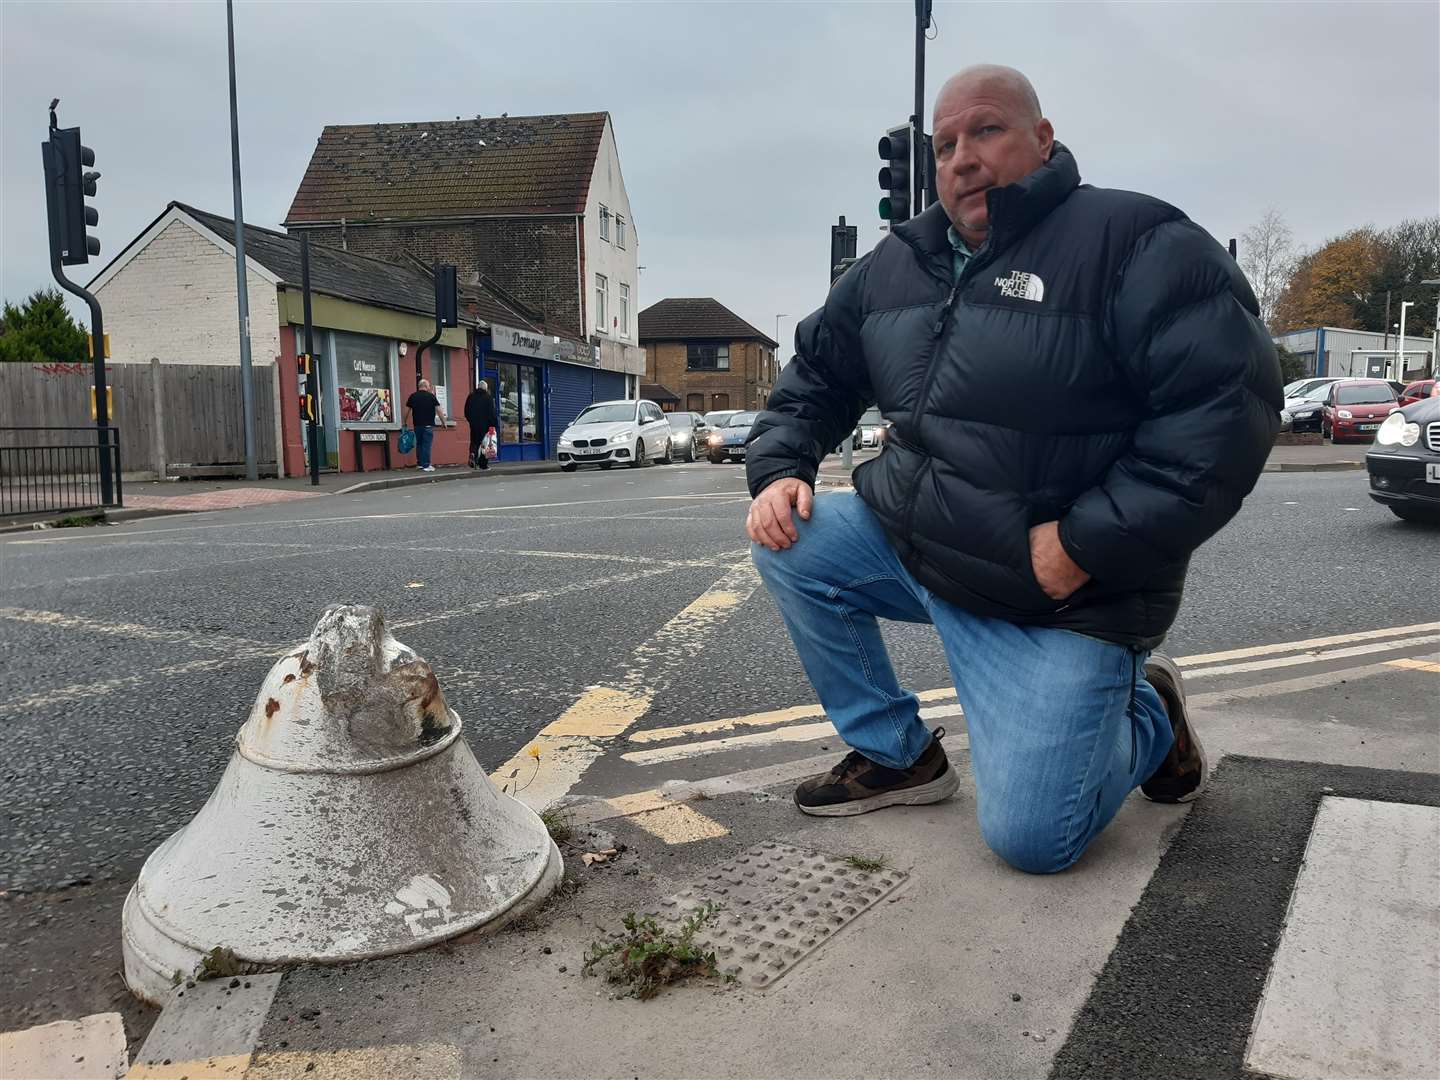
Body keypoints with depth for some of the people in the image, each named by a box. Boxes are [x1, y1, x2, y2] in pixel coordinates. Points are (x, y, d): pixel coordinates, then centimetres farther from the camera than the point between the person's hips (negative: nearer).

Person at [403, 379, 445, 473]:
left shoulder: (412, 396, 6)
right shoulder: (431, 396, -5)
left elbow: (407, 411, 8)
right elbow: (438, 410, -6)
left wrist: (405, 422, 19)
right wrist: (443, 422, 2)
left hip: (417, 425, 4)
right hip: (428, 425, -4)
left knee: (419, 444, 15)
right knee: (427, 445, -2)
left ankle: (419, 464, 19)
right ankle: (426, 465, -3)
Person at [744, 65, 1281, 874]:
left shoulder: (1134, 241, -13)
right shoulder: (896, 264, 7)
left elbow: (1228, 405, -21)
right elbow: (816, 376, 18)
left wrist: (1087, 544, -25)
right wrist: (780, 470, -1)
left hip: (1057, 599, -6)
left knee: (1031, 837, -13)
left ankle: (1147, 714, 21)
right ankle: (894, 754, 8)